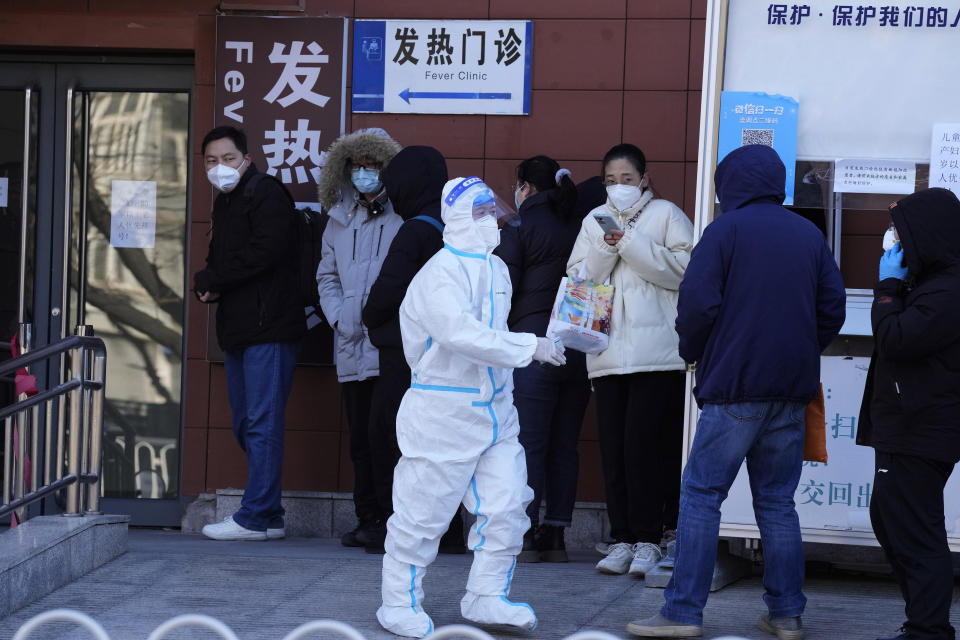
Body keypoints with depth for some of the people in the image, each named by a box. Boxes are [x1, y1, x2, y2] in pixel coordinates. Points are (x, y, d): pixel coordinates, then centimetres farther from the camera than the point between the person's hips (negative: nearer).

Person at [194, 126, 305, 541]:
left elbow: (262, 253, -20)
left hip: (268, 327, -10)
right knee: (246, 425, 11)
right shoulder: (224, 203, 21)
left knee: (263, 424, -9)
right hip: (237, 329, 10)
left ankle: (255, 517, -9)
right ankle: (269, 517, 16)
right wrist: (211, 285, 1)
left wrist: (208, 280, -9)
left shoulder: (267, 195, -8)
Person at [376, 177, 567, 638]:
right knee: (423, 513, 0)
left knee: (505, 506, 4)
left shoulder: (496, 270, 12)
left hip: (495, 410, 8)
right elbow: (461, 333, -31)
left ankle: (486, 597, 16)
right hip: (443, 413, -8)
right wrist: (530, 347, -30)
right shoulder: (440, 274, -16)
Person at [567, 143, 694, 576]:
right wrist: (605, 248, -6)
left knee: (643, 443, -10)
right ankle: (622, 539, 7)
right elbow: (578, 278, 10)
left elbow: (684, 269, -9)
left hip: (655, 352, -4)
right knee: (613, 447, 2)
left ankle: (649, 539, -3)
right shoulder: (595, 220, 19)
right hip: (607, 352, 4)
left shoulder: (666, 215, 5)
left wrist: (631, 243, -11)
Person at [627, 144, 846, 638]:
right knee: (777, 501, 12)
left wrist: (692, 352, 5)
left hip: (735, 384, -5)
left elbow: (697, 301, -13)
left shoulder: (725, 230, -5)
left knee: (701, 495, -2)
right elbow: (833, 307, 12)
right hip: (791, 392, 5)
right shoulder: (810, 235, 11)